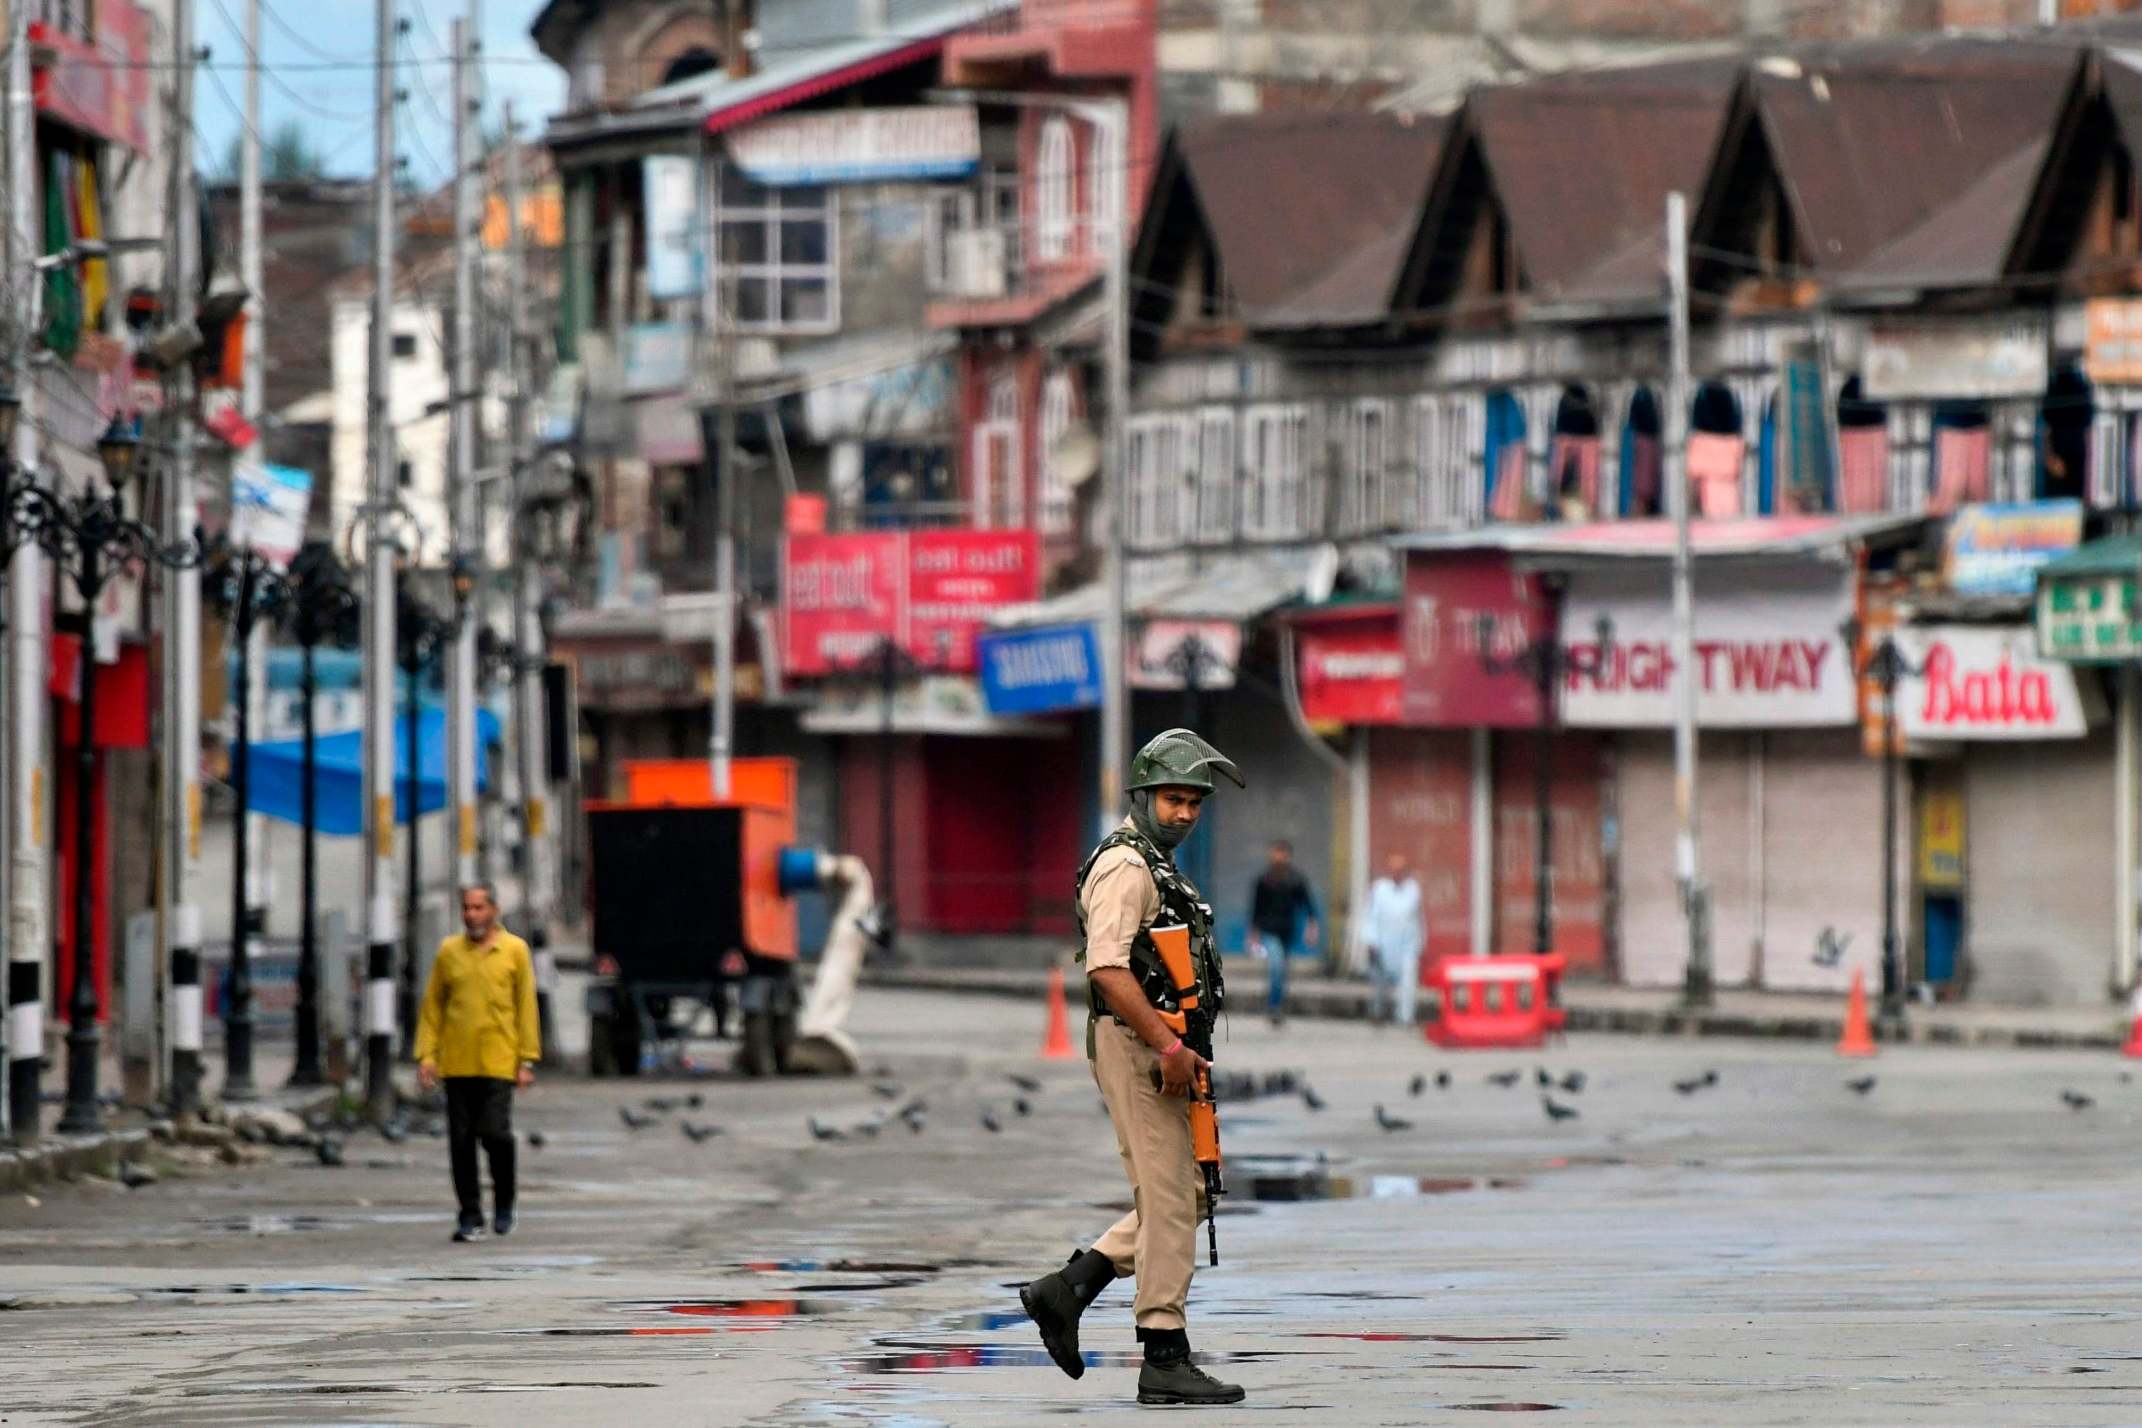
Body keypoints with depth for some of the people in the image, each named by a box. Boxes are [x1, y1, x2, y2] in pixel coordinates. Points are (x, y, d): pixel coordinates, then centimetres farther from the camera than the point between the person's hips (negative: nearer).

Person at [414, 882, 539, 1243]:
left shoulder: (515, 950, 3)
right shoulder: (448, 951, 9)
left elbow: (526, 1007, 3)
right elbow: (432, 1006, 10)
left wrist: (527, 1061, -3)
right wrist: (426, 1055, 1)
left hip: (498, 1063, -2)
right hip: (456, 1064, 2)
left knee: (495, 1134, -11)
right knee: (461, 1142, 1)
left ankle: (504, 1204, 13)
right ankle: (471, 1217, 8)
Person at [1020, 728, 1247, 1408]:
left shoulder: (1160, 867, 20)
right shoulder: (1123, 866, -13)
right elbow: (1109, 970, -23)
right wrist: (1169, 1047, -23)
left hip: (1161, 1050, 10)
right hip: (1134, 1045, -10)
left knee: (1187, 1193, 11)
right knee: (1170, 1198, -7)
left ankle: (1067, 1288, 12)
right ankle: (1165, 1360, -4)